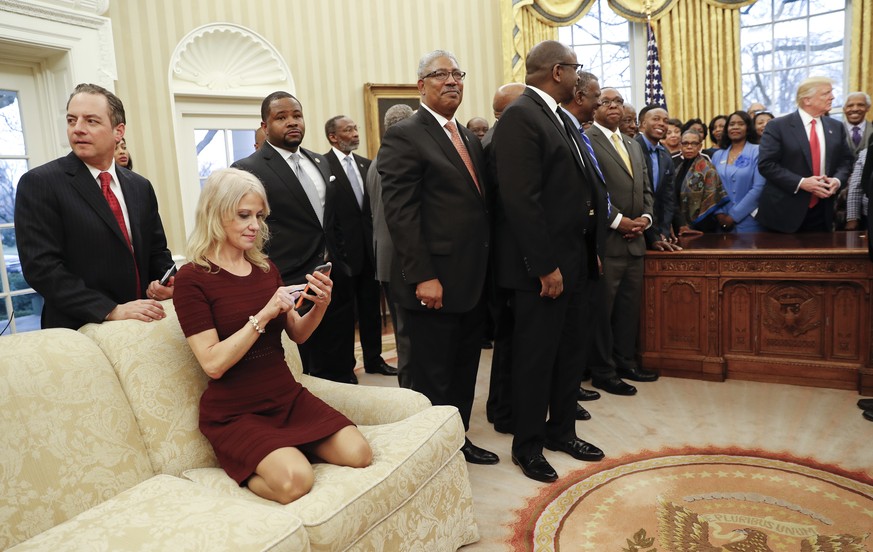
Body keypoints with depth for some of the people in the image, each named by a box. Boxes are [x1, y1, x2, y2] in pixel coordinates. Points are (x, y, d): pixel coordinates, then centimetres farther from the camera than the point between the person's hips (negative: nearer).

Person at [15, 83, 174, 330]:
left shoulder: (141, 187, 7)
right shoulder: (38, 183, -7)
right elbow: (41, 266, -15)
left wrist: (164, 282, -7)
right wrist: (112, 311, -22)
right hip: (78, 331, -4)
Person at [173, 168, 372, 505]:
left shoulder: (267, 269, 7)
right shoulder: (192, 279, -10)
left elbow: (297, 335, 11)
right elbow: (213, 363, -18)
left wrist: (319, 306, -8)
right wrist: (263, 315, -25)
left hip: (287, 397, 5)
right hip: (234, 412, -5)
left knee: (359, 454, -16)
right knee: (295, 480, -28)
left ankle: (286, 445, 7)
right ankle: (242, 468, 1)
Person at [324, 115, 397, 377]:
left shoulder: (366, 164, 10)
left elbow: (374, 203, 13)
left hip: (369, 247, 6)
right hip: (342, 250, -6)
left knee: (371, 306, 14)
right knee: (344, 311, 7)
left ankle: (373, 359, 29)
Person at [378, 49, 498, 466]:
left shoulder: (470, 138, 16)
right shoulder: (404, 136, -8)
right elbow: (400, 212, -16)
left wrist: (485, 270, 12)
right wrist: (423, 277, -21)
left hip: (472, 281, 8)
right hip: (434, 285, -8)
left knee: (465, 372, 18)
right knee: (434, 379, 6)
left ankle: (460, 441, 35)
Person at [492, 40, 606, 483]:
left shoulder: (558, 117, 16)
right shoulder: (519, 117, -14)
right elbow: (521, 199, -22)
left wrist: (591, 248, 13)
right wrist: (545, 265, -21)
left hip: (575, 260, 10)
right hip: (543, 265, -9)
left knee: (572, 350, 18)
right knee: (536, 357, 4)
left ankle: (561, 430, 35)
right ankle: (527, 446, 22)